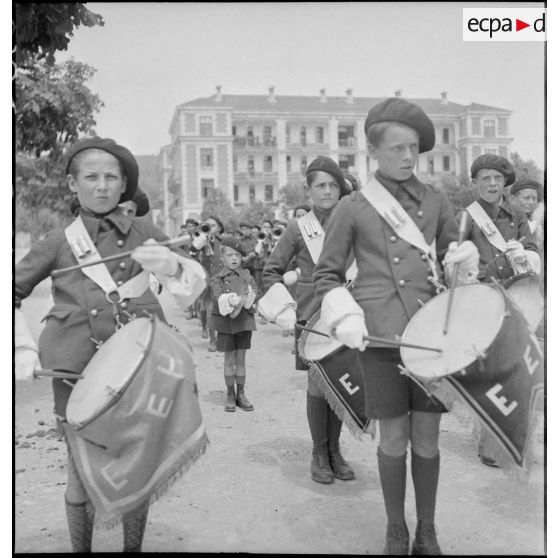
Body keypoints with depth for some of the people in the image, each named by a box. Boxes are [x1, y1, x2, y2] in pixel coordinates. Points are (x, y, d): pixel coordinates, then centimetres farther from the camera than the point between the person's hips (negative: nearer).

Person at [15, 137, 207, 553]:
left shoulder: (142, 232, 3)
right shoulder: (58, 243, 4)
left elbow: (194, 284, -3)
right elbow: (14, 294, 14)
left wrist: (171, 266, -25)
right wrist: (23, 348, 2)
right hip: (77, 374, 0)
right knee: (82, 470, 4)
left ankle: (134, 547, 28)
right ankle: (81, 548, 26)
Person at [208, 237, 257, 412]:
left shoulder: (247, 276, 6)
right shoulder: (216, 279, 1)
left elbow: (252, 293, -9)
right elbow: (217, 297, -15)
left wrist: (242, 300, -29)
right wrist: (231, 301, -34)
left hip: (244, 321, 2)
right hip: (225, 323, -2)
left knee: (241, 358, 7)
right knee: (229, 359, 4)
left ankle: (241, 394, 19)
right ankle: (230, 395, 16)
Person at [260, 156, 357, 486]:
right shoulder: (298, 229, 0)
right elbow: (272, 272, 7)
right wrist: (285, 311, -1)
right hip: (312, 317, -2)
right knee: (318, 386, 0)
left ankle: (335, 451, 23)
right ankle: (319, 454, 16)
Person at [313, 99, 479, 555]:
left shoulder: (435, 201, 10)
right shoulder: (352, 208, 2)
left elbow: (453, 251, 21)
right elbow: (326, 275, 6)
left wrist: (464, 257, -3)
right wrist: (346, 318, -10)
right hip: (381, 335, -2)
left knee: (427, 436, 8)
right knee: (393, 438, 5)